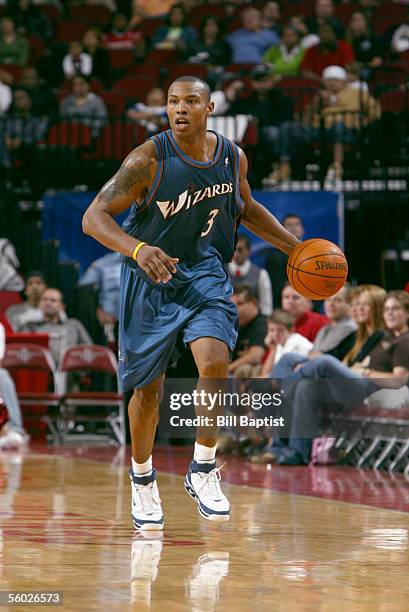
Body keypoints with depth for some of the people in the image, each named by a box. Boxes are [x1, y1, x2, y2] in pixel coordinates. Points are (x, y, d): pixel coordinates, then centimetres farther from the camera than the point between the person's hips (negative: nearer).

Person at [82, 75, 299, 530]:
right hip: (150, 277, -2)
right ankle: (142, 480, 30)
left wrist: (294, 246, 11)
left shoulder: (232, 157, -3)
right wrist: (137, 249, -40)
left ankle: (203, 471, -4)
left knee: (215, 362, -22)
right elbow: (94, 217, -23)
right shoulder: (149, 159, -18)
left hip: (204, 273, 2)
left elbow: (246, 209, 19)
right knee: (147, 387, 6)